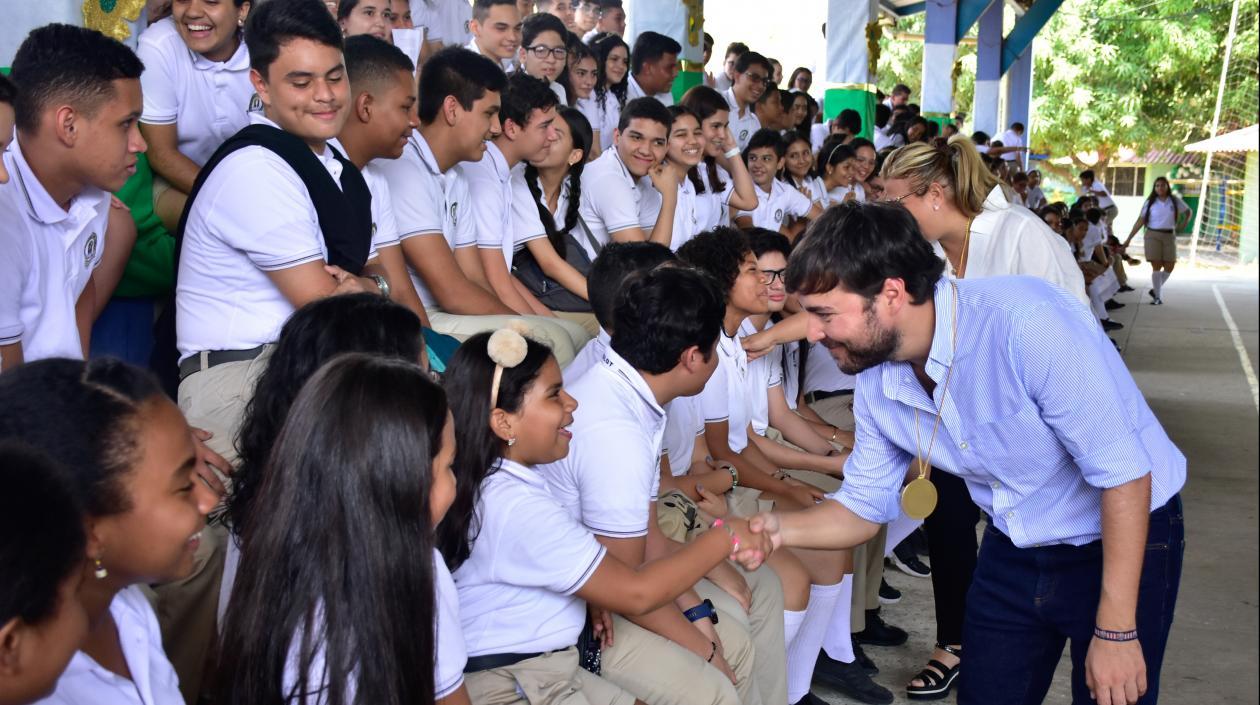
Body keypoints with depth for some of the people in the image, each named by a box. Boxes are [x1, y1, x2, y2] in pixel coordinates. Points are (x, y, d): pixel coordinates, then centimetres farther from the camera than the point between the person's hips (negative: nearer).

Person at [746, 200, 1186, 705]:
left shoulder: (1025, 321, -31)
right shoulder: (876, 383, -9)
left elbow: (1124, 473, -27)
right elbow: (864, 506, 2)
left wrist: (1116, 631, -24)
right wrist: (780, 528, -18)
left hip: (1125, 537, -5)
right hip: (1013, 549, 6)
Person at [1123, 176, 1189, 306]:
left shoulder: (1175, 201, 5)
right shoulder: (1150, 202, 1)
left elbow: (1188, 212, 20)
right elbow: (1140, 221, -1)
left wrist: (1183, 225, 5)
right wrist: (1129, 238, -6)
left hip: (1169, 236, 2)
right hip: (1153, 235, -2)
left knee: (1169, 267, -1)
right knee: (1156, 266, -8)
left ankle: (1156, 290, 21)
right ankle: (1157, 296, -1)